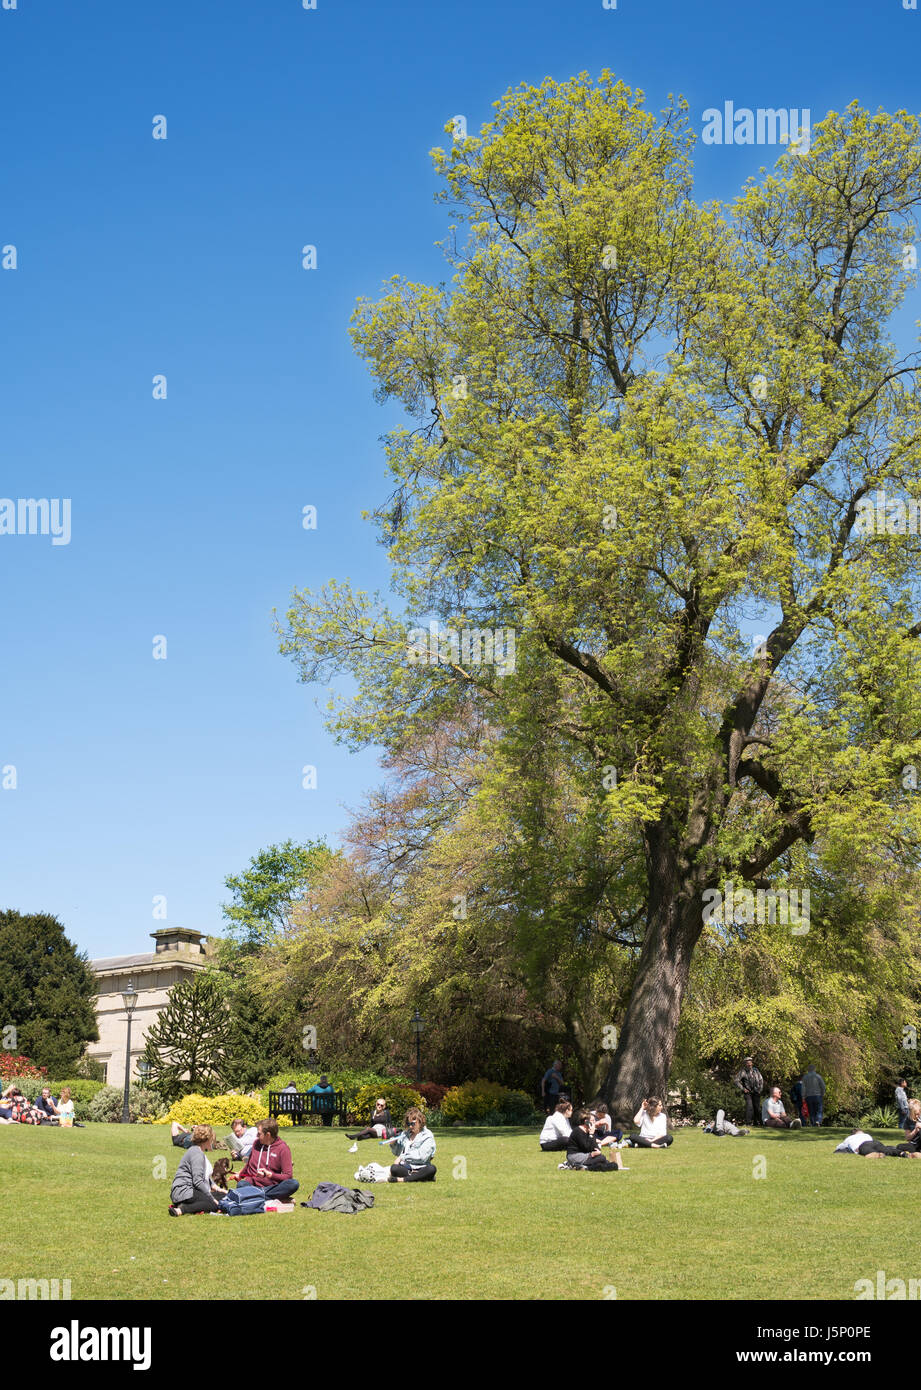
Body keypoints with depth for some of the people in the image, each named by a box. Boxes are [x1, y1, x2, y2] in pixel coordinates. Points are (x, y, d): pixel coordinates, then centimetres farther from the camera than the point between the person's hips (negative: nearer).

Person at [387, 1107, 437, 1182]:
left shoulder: (427, 1136, 1)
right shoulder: (405, 1134, 17)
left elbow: (422, 1157, -12)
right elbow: (397, 1153, 25)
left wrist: (403, 1157, -11)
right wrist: (393, 1144, 4)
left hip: (420, 1168, -3)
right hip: (405, 1168, 3)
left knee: (432, 1169, -35)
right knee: (394, 1168, -30)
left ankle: (402, 1179, -33)